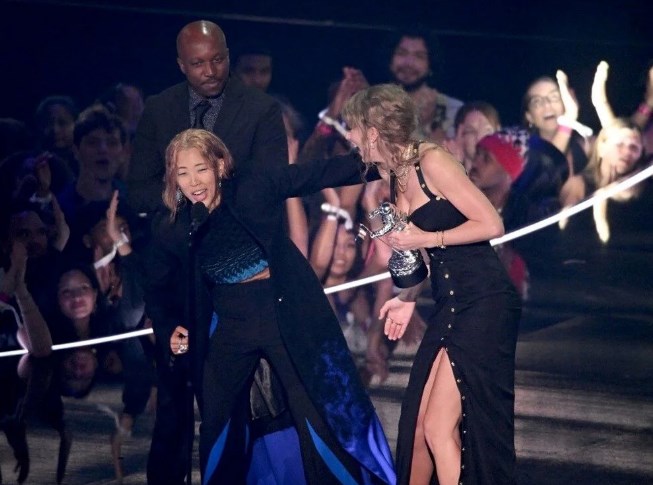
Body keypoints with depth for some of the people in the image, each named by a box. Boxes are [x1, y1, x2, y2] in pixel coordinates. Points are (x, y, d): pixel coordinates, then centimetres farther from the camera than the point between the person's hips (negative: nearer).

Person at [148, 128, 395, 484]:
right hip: (229, 328, 3)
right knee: (218, 428, 11)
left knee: (321, 415, 0)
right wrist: (171, 328, 2)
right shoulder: (173, 232, -3)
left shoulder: (252, 191, -11)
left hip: (287, 318, -3)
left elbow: (319, 174, -12)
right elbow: (157, 292, 15)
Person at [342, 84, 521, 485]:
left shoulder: (432, 161, -13)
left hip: (484, 305, -9)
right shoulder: (396, 177, 12)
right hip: (451, 308, 9)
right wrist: (409, 298, 13)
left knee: (441, 426, -11)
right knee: (419, 424, 9)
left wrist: (425, 238, -18)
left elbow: (492, 225, -16)